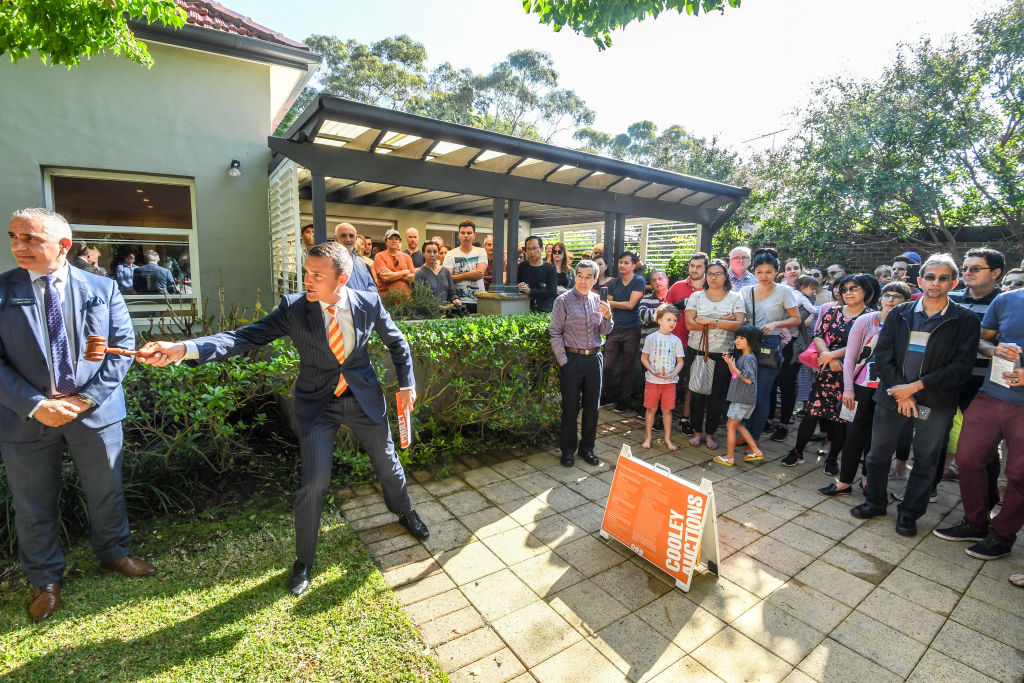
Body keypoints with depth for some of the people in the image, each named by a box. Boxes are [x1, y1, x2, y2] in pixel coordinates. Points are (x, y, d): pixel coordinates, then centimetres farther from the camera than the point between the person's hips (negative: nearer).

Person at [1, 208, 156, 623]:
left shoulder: (102, 289, -1)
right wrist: (35, 405, -16)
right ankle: (45, 580, 36)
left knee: (106, 492, 15)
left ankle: (113, 553, 39)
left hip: (95, 412, 0)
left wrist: (88, 397, -12)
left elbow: (122, 347, -3)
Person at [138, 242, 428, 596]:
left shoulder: (369, 303, -12)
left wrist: (407, 383, 3)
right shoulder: (294, 306, -15)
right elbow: (246, 337, -22)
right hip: (317, 404, -1)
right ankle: (304, 561, 25)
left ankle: (404, 512, 49)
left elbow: (396, 342, 3)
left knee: (387, 464, 16)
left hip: (364, 398, 1)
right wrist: (183, 348, -35)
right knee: (313, 483, -2)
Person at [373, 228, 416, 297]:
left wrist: (393, 275, -7)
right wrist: (405, 272, -2)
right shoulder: (379, 256, 4)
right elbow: (385, 277, -10)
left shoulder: (406, 256, 14)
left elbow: (413, 277, 2)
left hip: (405, 295, 3)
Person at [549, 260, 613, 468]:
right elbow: (555, 333, -7)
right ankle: (568, 450, 21)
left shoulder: (597, 301, 7)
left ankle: (587, 448, 28)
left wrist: (607, 317, -11)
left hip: (594, 358, 4)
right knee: (570, 407, 4)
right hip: (572, 359, -4)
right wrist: (563, 361, -10)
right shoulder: (563, 301, -6)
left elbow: (604, 332, 9)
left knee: (592, 406, 11)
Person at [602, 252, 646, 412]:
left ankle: (623, 400, 19)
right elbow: (609, 309, 11)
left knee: (627, 367, 5)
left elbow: (630, 304, -10)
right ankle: (610, 396, 20)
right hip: (615, 329, 4)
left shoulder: (639, 282, -1)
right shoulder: (613, 283, 12)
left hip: (632, 329, -4)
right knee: (607, 366, -1)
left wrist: (611, 303, -1)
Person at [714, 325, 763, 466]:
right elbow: (736, 375, 16)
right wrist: (729, 363, 5)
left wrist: (734, 367, -20)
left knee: (731, 425, -1)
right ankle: (755, 450, 23)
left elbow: (749, 379, -23)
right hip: (739, 398, 10)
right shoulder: (742, 357, 12)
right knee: (737, 425, 18)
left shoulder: (749, 358, -17)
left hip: (743, 399, -10)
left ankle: (729, 457, 8)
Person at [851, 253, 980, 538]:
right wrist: (899, 391, -11)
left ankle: (909, 512, 26)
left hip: (935, 401, -2)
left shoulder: (965, 320, -2)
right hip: (892, 395, 2)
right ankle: (875, 501, 28)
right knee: (879, 452, 10)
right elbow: (882, 354, -1)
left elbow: (962, 366, -8)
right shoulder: (899, 314, 4)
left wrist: (917, 386, -16)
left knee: (925, 460, 9)